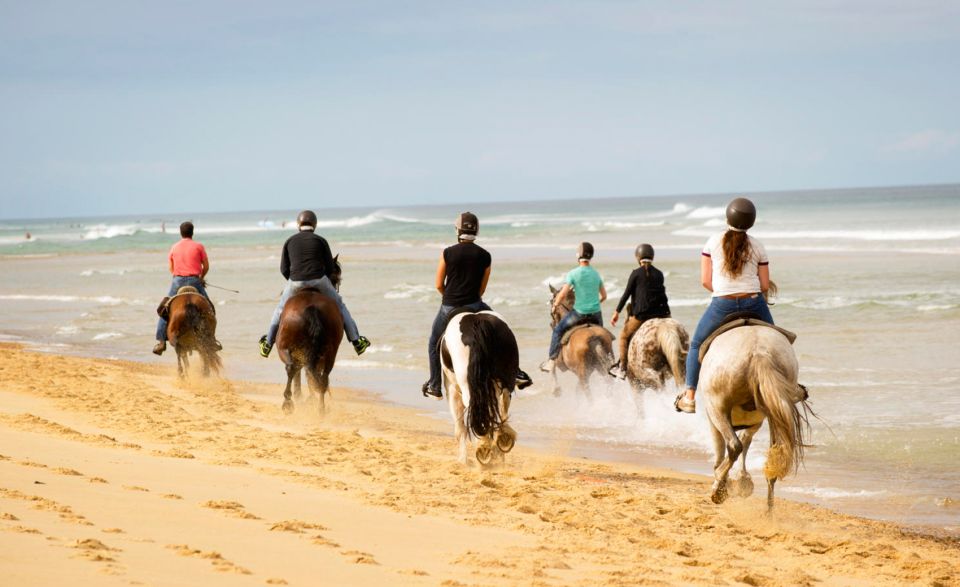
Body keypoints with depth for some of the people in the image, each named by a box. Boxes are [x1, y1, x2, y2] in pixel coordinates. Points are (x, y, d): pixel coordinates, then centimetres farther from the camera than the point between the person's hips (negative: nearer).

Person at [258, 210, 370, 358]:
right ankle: (356, 341, 19)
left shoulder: (290, 242, 8)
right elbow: (331, 268, 4)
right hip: (319, 281, -1)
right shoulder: (320, 241, 3)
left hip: (295, 283, 1)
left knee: (281, 309, 25)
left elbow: (284, 269, 9)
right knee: (339, 306, 19)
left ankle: (268, 343, 34)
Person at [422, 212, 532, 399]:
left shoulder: (448, 253, -6)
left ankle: (434, 387, 21)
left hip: (449, 307, 0)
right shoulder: (484, 256, -1)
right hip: (474, 305, 1)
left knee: (434, 344, 19)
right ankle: (515, 372, 5)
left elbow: (439, 285, 0)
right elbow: (482, 289, 5)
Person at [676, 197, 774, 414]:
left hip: (722, 306, 0)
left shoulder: (713, 242, 1)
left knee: (697, 345, 19)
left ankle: (689, 395, 18)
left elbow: (705, 280, 0)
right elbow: (765, 285, 4)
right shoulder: (757, 246, 3)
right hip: (754, 304, 0)